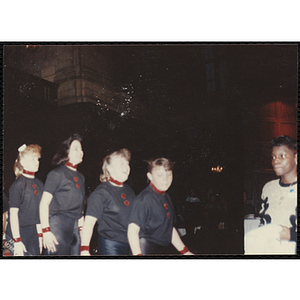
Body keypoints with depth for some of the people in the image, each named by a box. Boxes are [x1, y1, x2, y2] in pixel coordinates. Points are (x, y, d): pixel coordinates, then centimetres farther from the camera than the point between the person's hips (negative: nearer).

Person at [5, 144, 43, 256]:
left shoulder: (38, 183, 10)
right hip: (19, 233, -6)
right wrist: (17, 240, -17)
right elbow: (13, 213, -13)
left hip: (33, 233, 7)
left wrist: (40, 235, 15)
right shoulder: (18, 184, -10)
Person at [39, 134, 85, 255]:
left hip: (75, 227, 7)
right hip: (58, 226, -7)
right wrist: (46, 231, -18)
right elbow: (44, 203, -9)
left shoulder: (80, 177, 17)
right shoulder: (57, 173, -4)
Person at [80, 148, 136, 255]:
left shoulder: (129, 191, 12)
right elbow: (89, 222, -15)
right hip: (110, 246, -6)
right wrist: (85, 249, -25)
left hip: (131, 246, 6)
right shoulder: (101, 192, -8)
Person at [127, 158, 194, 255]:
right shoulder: (144, 199, -14)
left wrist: (185, 251, 19)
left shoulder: (166, 197, 12)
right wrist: (137, 254, -29)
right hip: (145, 250, -8)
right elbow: (133, 230, -18)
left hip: (162, 251, 8)